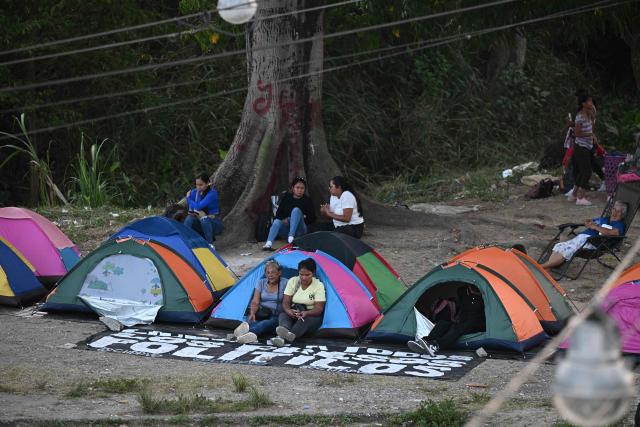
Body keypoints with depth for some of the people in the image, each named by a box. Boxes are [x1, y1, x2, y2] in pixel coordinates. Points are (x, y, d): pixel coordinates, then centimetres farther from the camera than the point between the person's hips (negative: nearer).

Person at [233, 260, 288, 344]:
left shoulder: (284, 283, 2)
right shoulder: (261, 283, 11)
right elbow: (255, 302, 2)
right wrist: (252, 313, -18)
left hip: (276, 316, -4)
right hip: (261, 314, 4)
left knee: (268, 323, -39)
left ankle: (251, 332, -71)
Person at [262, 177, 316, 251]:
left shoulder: (307, 200, 4)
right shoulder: (287, 197, 10)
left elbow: (312, 218, 2)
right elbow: (278, 214, 8)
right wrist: (284, 219, -11)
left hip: (299, 230, -2)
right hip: (286, 227, 2)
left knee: (296, 210, -26)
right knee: (277, 221, -29)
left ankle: (291, 238, -39)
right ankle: (268, 244, -50)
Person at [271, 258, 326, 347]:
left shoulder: (318, 285, -9)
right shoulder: (292, 281, 0)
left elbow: (319, 308, -15)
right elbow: (285, 302, -3)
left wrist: (306, 313, -36)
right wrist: (288, 310, -28)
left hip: (311, 316, -3)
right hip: (293, 314, 3)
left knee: (306, 320, -37)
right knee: (283, 315, -29)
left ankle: (282, 337, -66)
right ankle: (286, 332, -65)